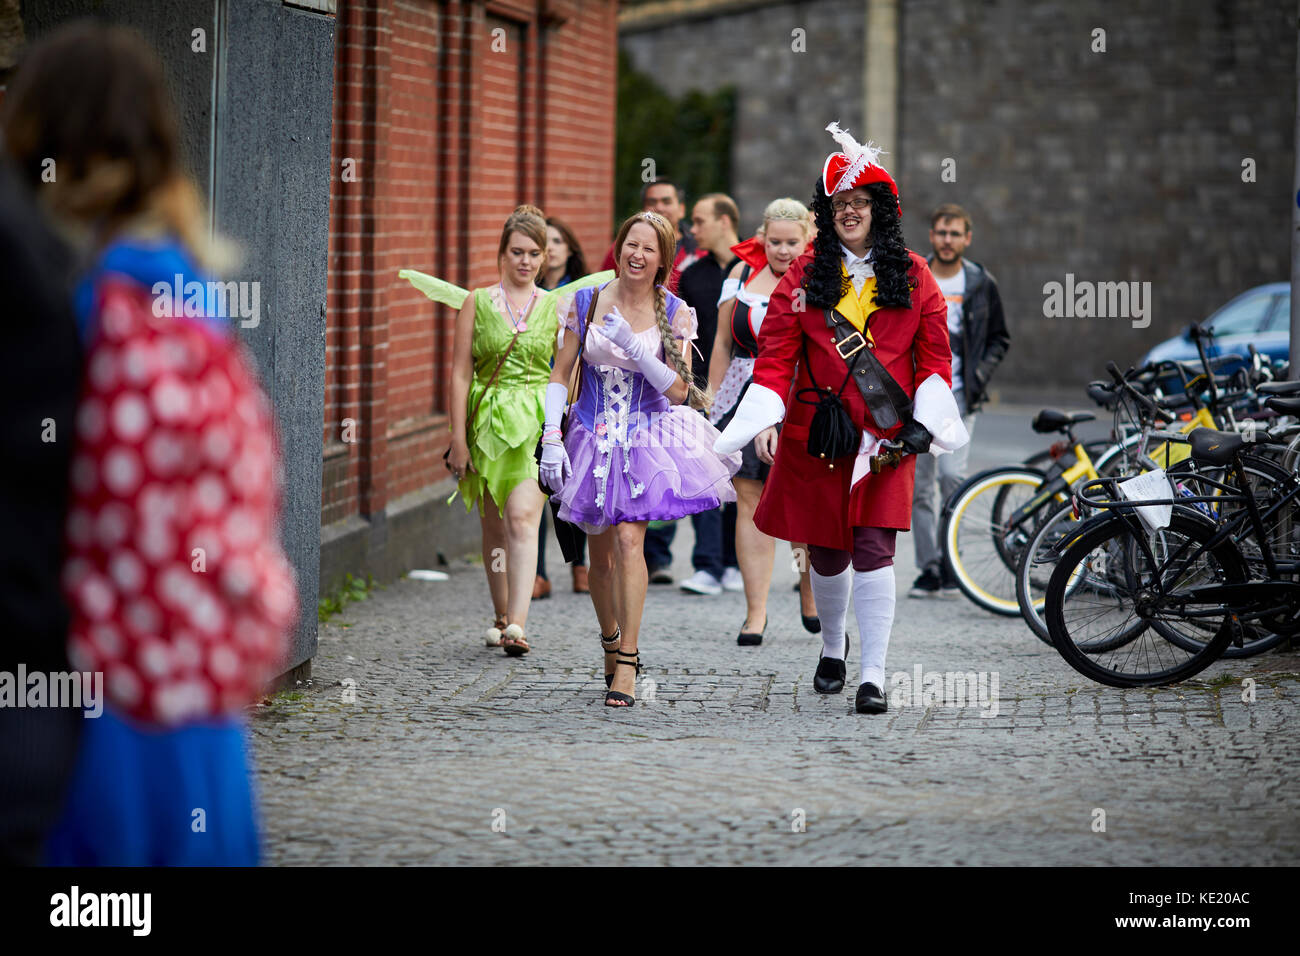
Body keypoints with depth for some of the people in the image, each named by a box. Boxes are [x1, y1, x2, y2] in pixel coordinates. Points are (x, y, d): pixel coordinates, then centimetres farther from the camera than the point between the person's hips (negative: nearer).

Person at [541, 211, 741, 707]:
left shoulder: (675, 314, -3)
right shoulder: (587, 302, 1)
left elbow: (679, 390, -8)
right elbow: (560, 375, 4)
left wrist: (634, 346, -21)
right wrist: (551, 439, -6)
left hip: (646, 440, -2)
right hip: (593, 438, 2)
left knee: (629, 540, -18)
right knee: (601, 552, 10)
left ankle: (627, 660, -14)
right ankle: (610, 641, 35)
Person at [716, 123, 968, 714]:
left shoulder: (912, 276, 5)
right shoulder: (803, 276, 3)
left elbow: (934, 355, 6)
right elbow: (776, 354, -1)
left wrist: (924, 422, -6)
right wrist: (766, 420, -14)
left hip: (885, 437, -1)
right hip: (817, 436, 1)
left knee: (874, 549, -11)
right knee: (827, 552, 10)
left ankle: (873, 677, -10)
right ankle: (832, 646, 38)